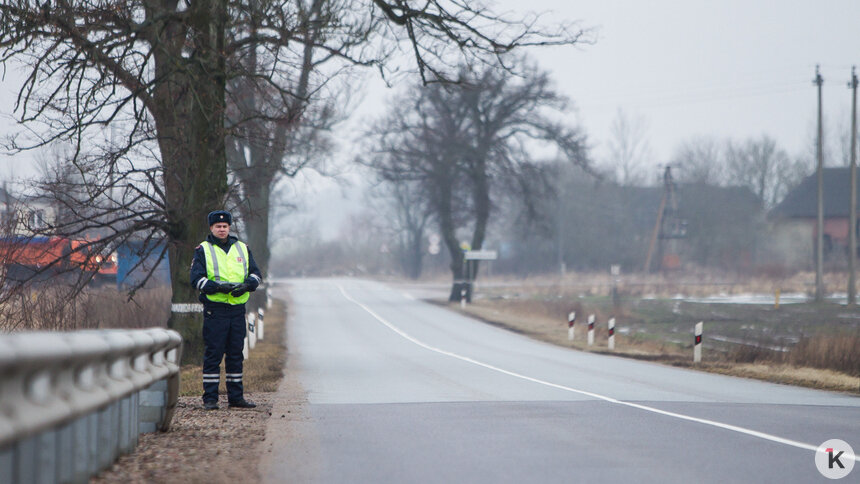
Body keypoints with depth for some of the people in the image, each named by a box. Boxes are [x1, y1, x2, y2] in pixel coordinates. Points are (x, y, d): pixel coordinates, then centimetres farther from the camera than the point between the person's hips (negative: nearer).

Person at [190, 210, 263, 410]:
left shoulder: (242, 249, 15)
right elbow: (196, 278, -7)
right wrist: (218, 287, -22)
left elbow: (256, 274, 11)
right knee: (213, 354, -4)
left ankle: (236, 397, 14)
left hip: (237, 309, 4)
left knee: (236, 354, 8)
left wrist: (246, 285, -11)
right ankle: (210, 398, -1)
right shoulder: (203, 250, 3)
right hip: (214, 309, -4)